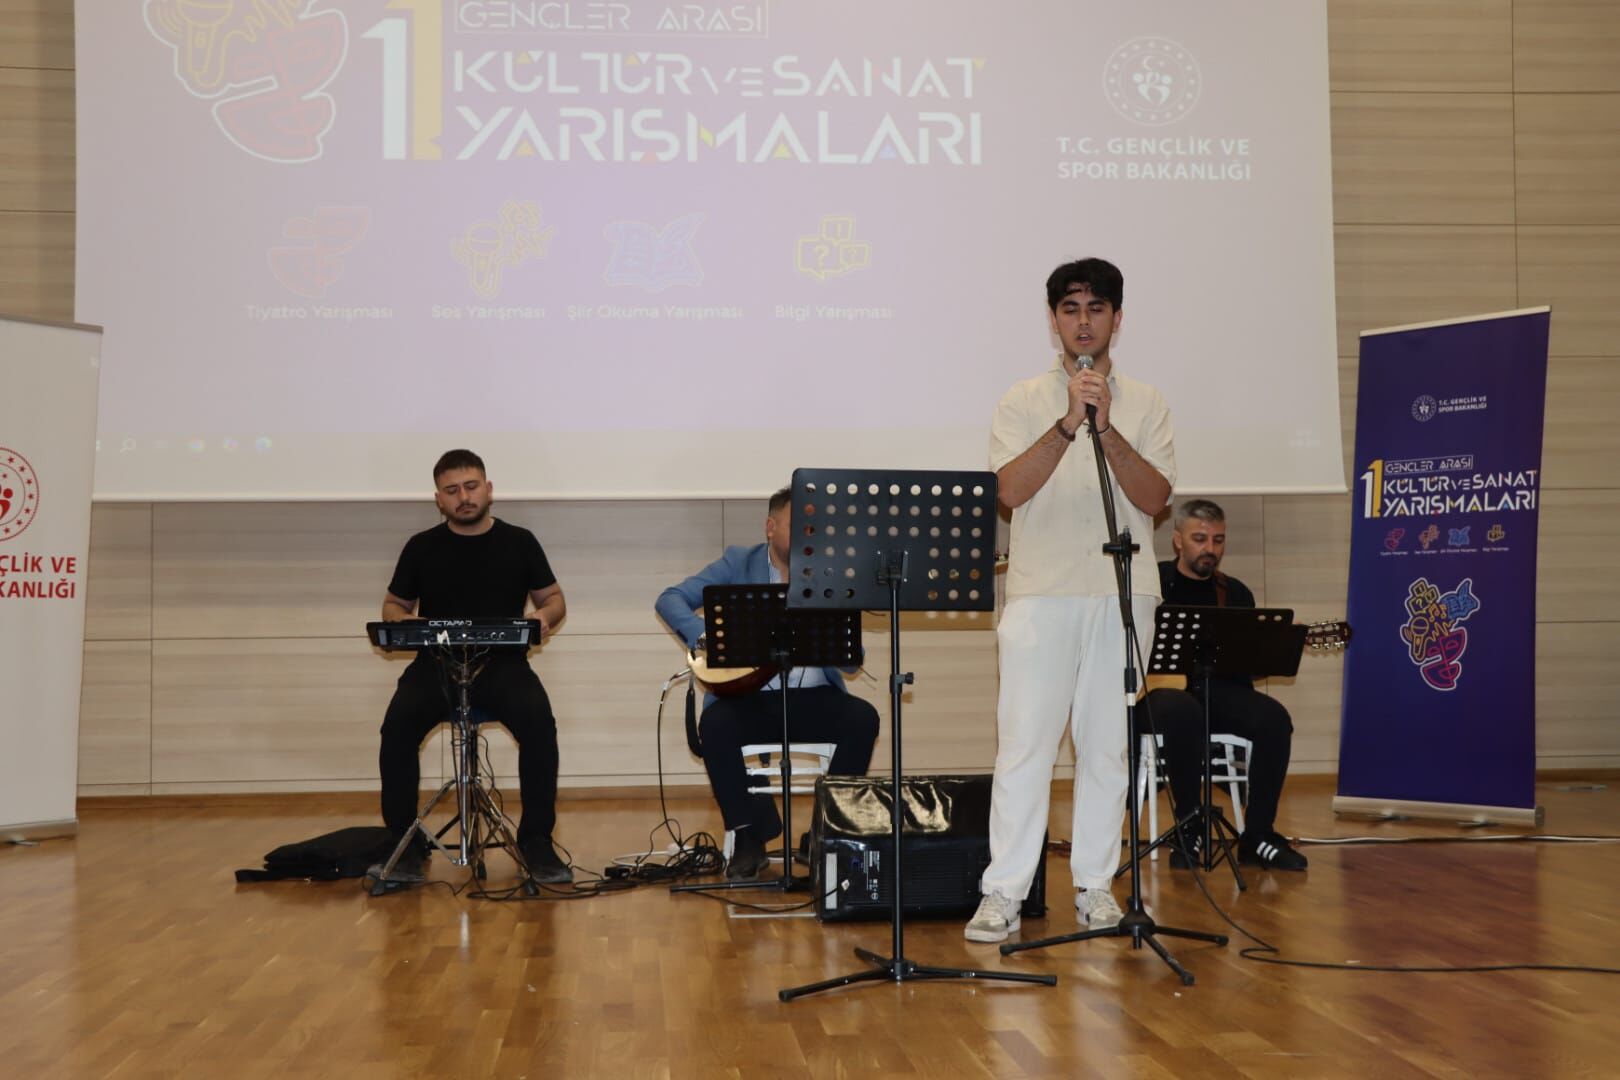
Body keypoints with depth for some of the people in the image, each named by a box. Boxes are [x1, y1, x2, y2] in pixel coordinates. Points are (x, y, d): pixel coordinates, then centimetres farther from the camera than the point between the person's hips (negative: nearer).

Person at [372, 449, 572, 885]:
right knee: (397, 727, -29)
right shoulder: (421, 547, 9)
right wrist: (404, 623, -7)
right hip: (436, 663, 1)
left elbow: (554, 598, 15)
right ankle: (405, 842, -12)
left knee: (539, 722, -31)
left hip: (503, 663, -1)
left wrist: (545, 616, -9)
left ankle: (536, 840, -17)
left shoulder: (519, 542, 8)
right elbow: (393, 606, 18)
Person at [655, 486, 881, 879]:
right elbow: (669, 600, -4)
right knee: (715, 725, -32)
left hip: (813, 698, 2)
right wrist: (706, 637, -21)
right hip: (749, 698, -2)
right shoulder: (739, 565, 3)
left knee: (863, 718, -25)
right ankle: (749, 839, -18)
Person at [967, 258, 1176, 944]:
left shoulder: (1144, 404, 10)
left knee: (1107, 744, 6)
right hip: (1041, 595, -1)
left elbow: (1156, 498, -3)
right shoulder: (1024, 403, 7)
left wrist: (1105, 427, -14)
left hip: (1121, 595, 2)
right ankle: (1004, 891, -1)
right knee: (1023, 743, -5)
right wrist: (1068, 423, -17)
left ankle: (1095, 882, 16)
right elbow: (1009, 490, -8)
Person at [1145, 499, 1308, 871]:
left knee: (1273, 718, -26)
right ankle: (1190, 828, -22)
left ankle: (1257, 836, -15)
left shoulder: (1235, 593, 16)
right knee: (1184, 713, -40)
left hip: (1218, 689, 4)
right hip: (1159, 688, -4)